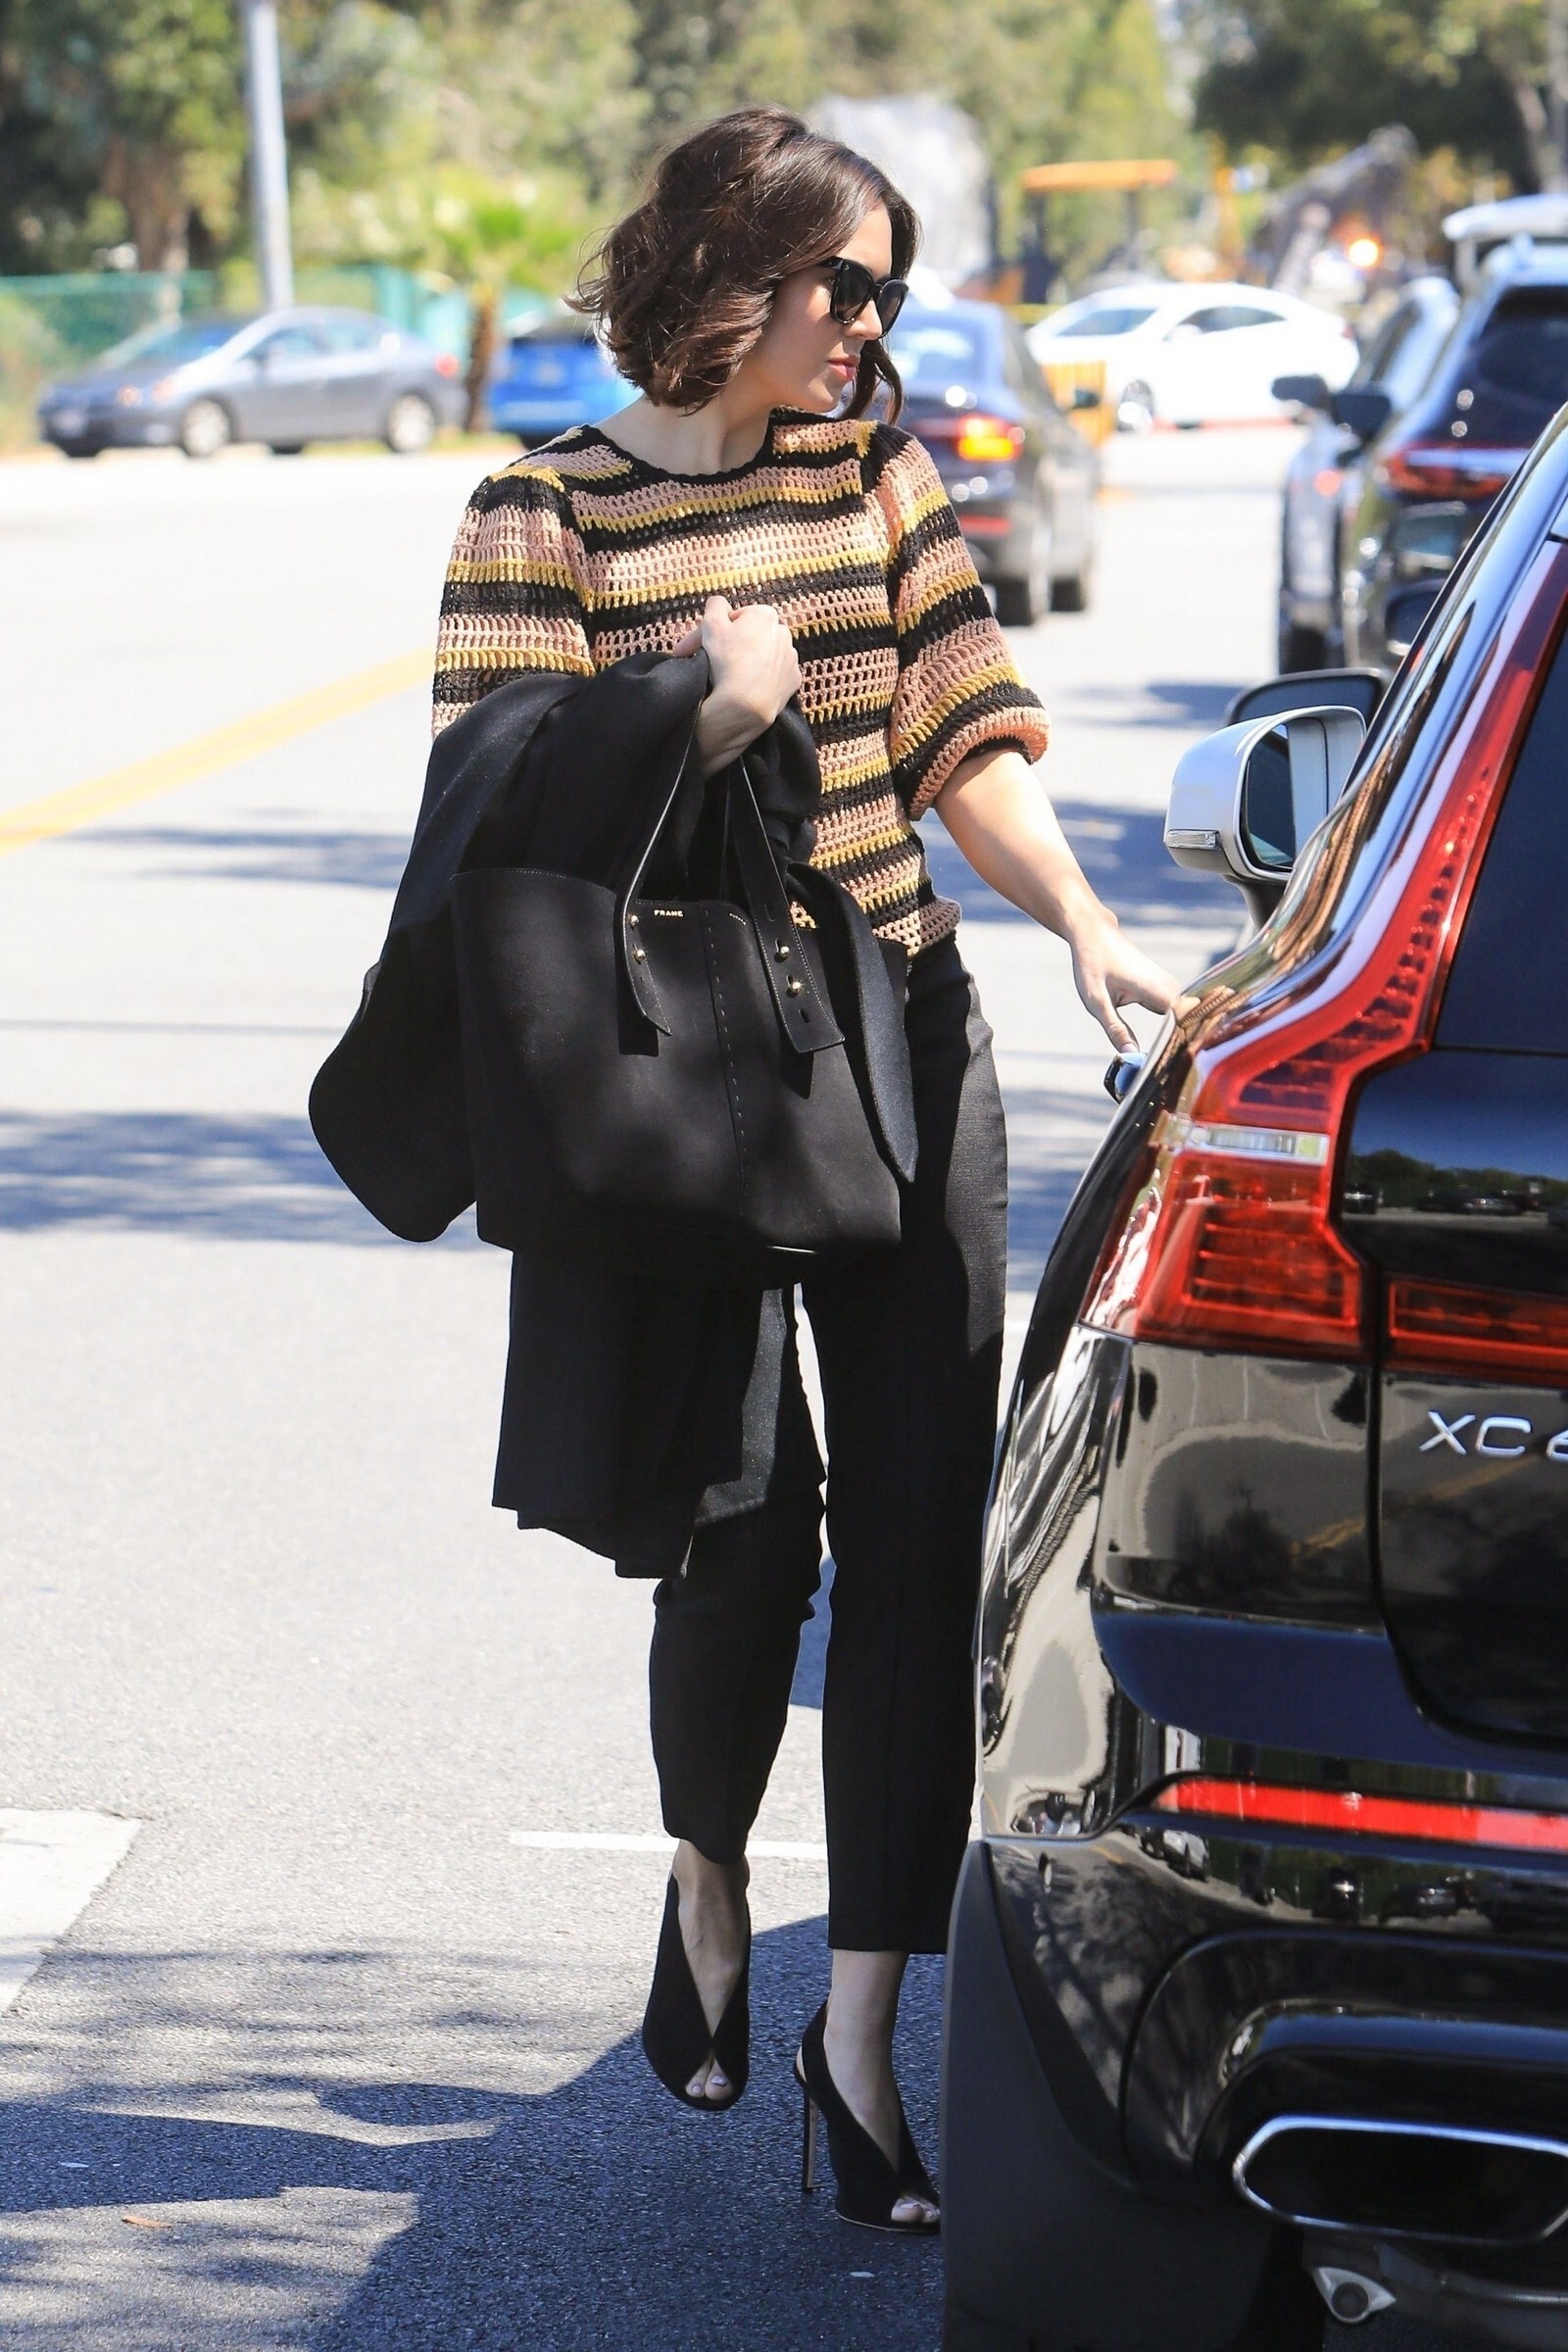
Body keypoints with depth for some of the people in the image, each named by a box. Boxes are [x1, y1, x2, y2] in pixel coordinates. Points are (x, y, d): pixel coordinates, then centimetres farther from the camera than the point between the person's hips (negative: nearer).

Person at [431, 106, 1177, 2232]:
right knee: (748, 1532, -2)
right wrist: (698, 725, -22)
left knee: (921, 1528, -3)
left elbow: (964, 745, 7)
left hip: (904, 1049, 4)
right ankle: (708, 1878, 31)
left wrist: (1085, 927, -8)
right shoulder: (546, 517, -4)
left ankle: (858, 2032, 2)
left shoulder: (882, 477, 9)